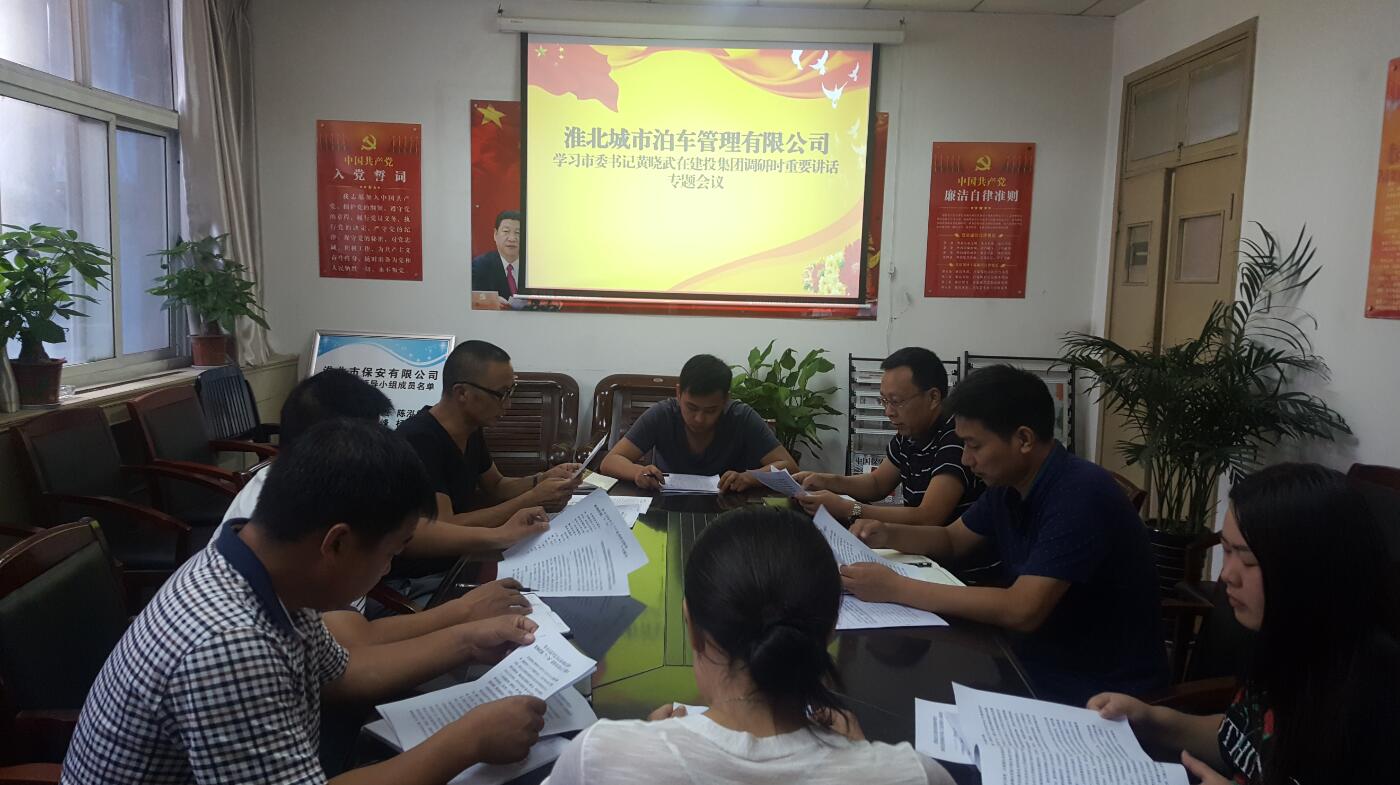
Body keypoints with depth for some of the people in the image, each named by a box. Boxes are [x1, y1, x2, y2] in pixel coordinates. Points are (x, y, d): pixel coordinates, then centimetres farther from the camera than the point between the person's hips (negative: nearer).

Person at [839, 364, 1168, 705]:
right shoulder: (1008, 485, -1)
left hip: (1104, 690, -7)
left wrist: (895, 588, -30)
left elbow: (1021, 610, -32)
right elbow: (952, 541, 16)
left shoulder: (1081, 495, -26)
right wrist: (887, 534, -5)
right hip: (1039, 662, 7)